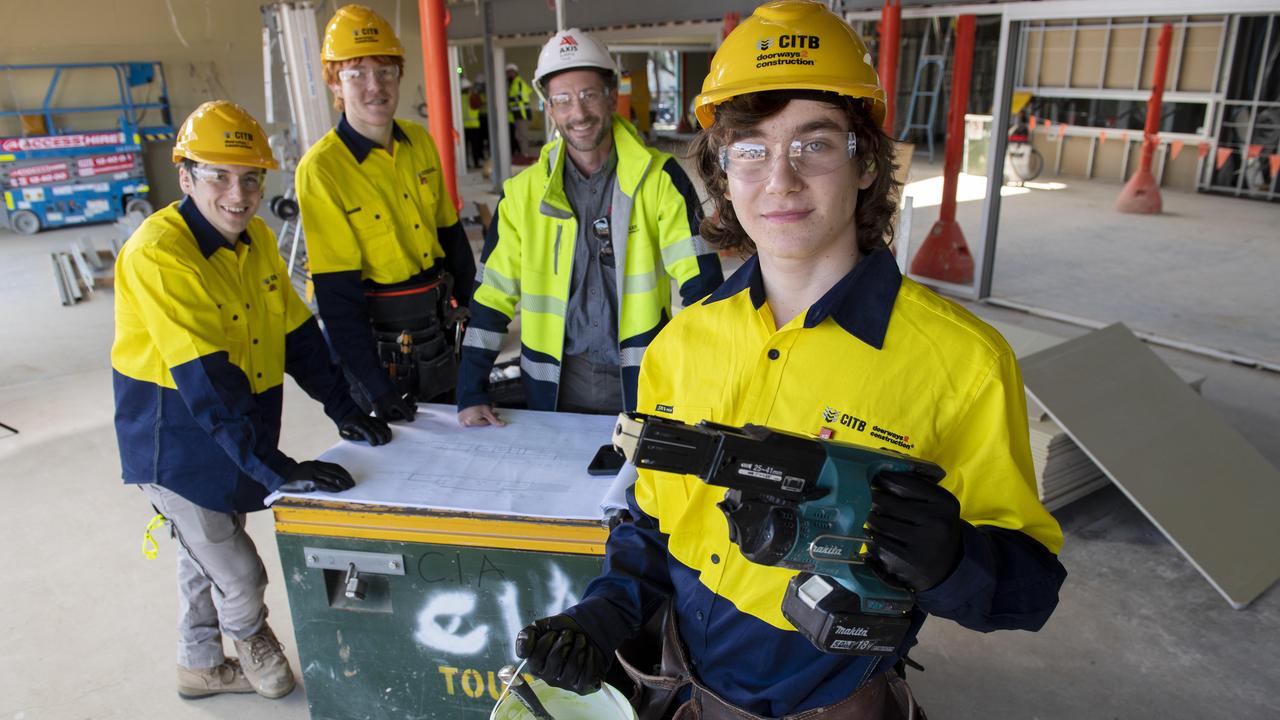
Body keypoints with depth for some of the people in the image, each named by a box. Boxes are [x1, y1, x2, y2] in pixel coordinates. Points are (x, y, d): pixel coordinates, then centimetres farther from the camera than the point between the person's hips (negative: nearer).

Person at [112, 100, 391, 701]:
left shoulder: (257, 239, -1)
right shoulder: (157, 255, -26)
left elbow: (297, 332, 4)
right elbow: (203, 381, -33)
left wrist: (344, 409, -4)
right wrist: (272, 467, -36)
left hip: (235, 434, 7)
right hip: (176, 441, -7)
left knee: (207, 557, 23)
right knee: (238, 573, 4)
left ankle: (202, 666, 44)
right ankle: (251, 639, 36)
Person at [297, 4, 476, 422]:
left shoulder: (420, 142, 0)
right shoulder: (322, 168, -17)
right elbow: (337, 296, -19)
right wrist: (376, 387, -21)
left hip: (439, 329, 6)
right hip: (379, 341, -5)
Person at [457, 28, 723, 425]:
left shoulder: (659, 178, -6)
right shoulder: (523, 192, -1)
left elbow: (699, 281, -8)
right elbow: (493, 295, 3)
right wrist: (472, 391, -2)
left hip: (642, 382, -1)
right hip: (555, 387, 2)